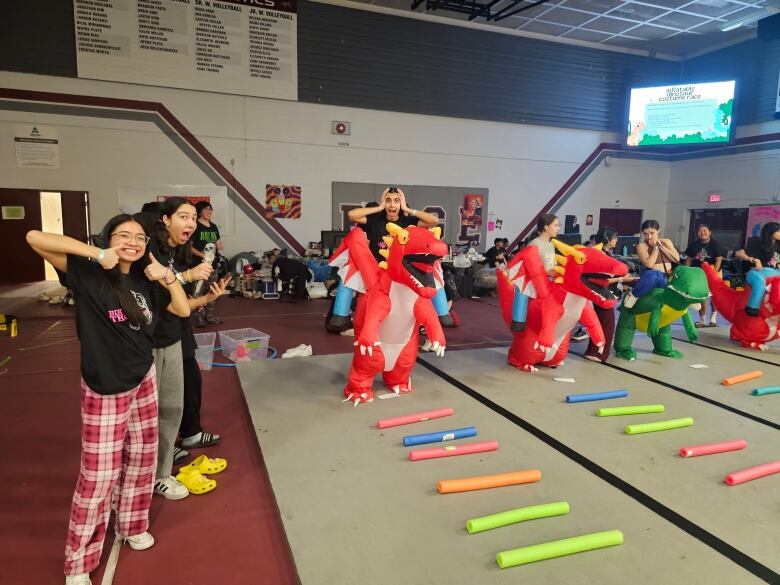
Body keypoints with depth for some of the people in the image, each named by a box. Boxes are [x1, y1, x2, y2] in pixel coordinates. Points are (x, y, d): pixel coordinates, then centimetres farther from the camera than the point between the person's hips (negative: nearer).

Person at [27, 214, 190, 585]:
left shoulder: (144, 281, 5)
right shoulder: (90, 275, -13)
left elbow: (183, 310, 7)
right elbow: (35, 238, -23)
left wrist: (168, 277, -7)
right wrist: (98, 254, -26)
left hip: (144, 381, 6)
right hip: (104, 391, -6)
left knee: (141, 460, 18)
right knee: (98, 476, 2)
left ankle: (131, 526, 42)